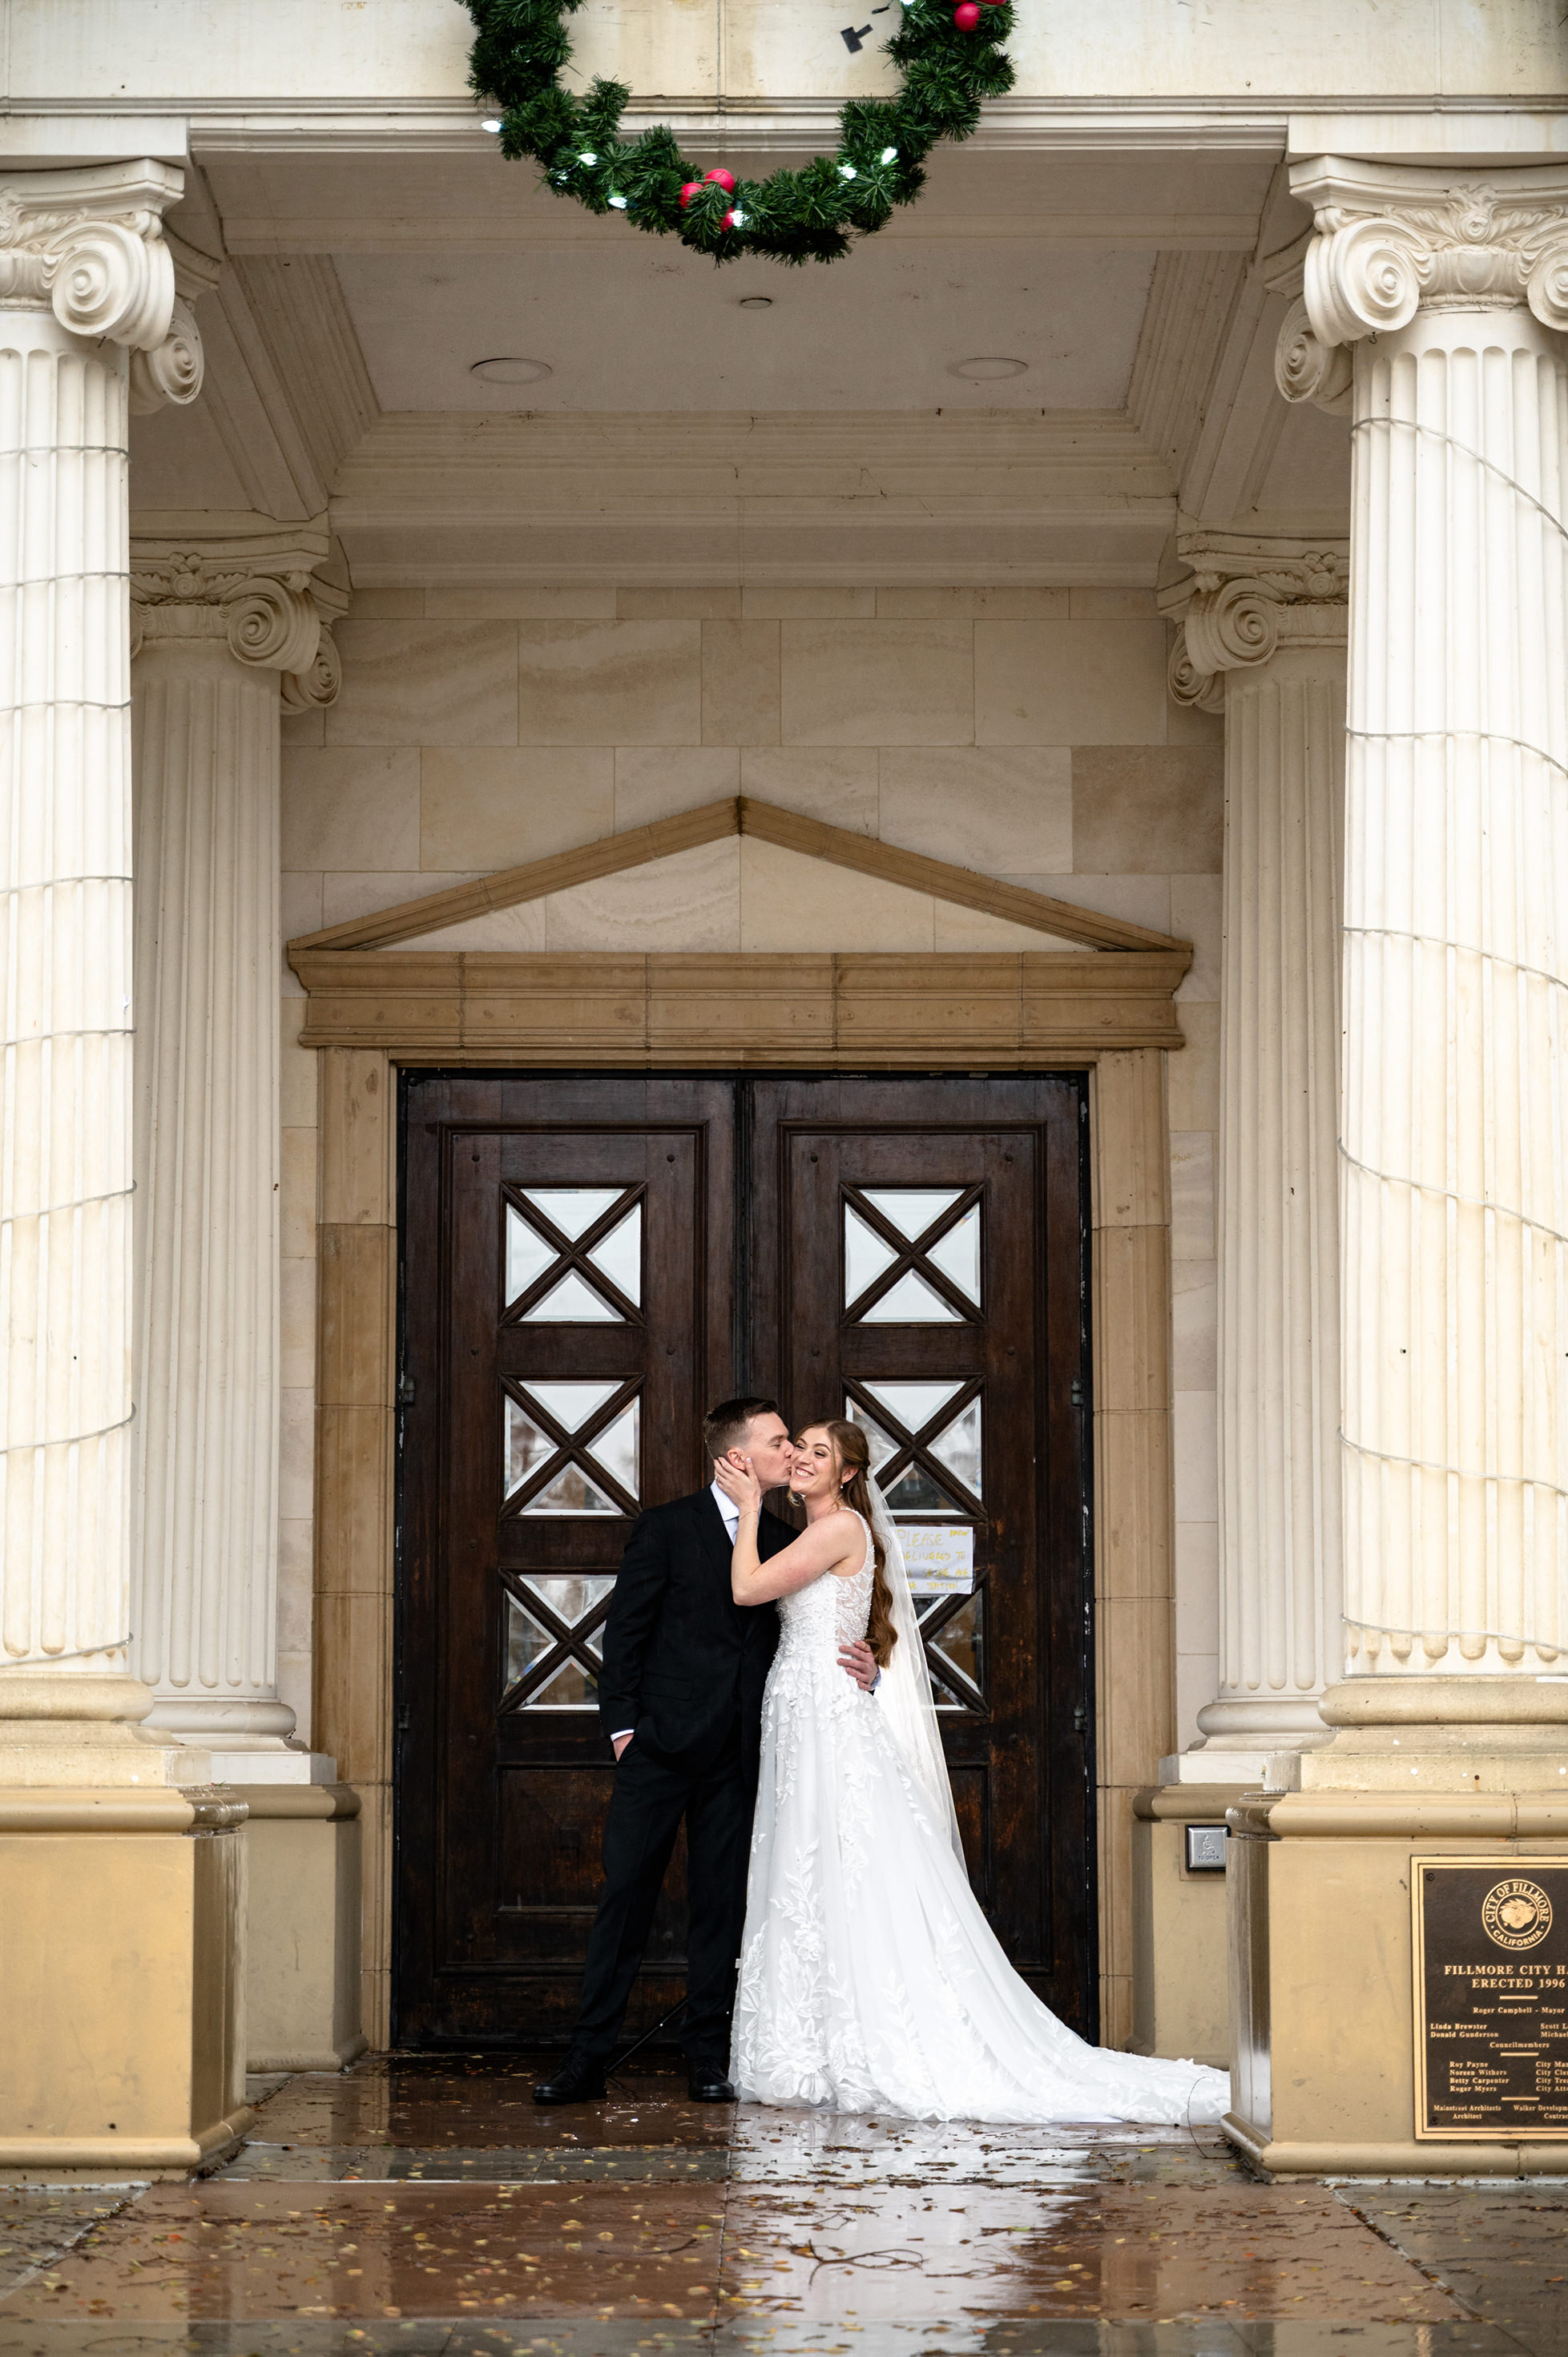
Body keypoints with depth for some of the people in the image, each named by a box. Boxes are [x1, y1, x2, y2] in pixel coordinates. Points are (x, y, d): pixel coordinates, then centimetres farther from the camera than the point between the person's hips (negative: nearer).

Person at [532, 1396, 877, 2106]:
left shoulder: (785, 1544, 12)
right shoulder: (666, 1529, 0)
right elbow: (625, 1631, -1)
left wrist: (858, 1668, -4)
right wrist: (621, 1726, -7)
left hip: (736, 1755, 4)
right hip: (661, 1745, -4)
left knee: (722, 1903, 5)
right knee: (625, 1895, -4)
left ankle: (709, 2058, 11)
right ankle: (588, 2058, 0)